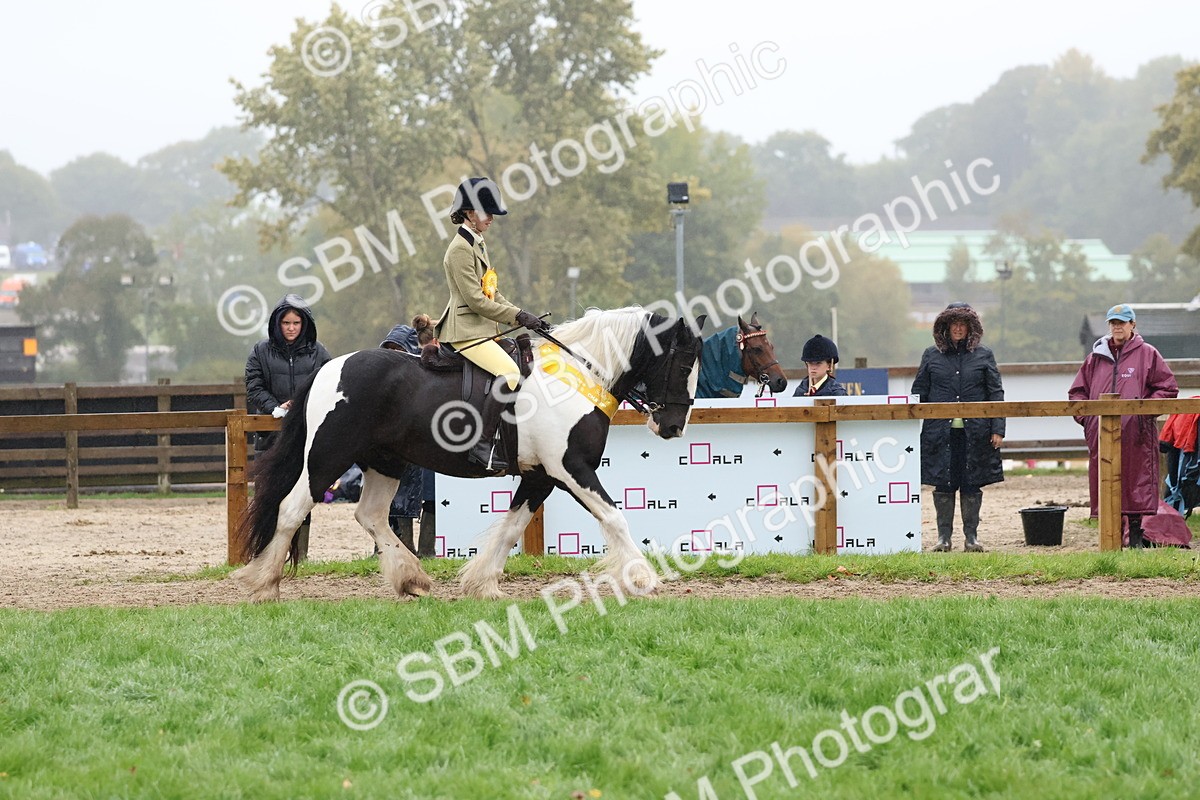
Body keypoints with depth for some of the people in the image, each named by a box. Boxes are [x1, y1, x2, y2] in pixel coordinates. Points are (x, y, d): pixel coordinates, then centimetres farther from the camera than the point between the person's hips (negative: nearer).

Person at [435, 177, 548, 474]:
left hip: (484, 328, 11)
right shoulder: (460, 249, -13)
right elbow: (476, 300, -19)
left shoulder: (478, 245, 18)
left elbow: (492, 293, 21)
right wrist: (519, 316, -17)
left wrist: (522, 317, 8)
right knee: (509, 373, -27)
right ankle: (483, 446, -29)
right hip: (466, 330, -11)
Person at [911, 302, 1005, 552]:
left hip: (974, 433, 0)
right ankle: (943, 536, 10)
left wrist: (998, 429, -2)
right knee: (943, 484, 1)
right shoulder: (932, 356, 7)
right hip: (940, 433, 0)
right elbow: (919, 394, 9)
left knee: (971, 484, 3)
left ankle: (971, 536, 11)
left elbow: (996, 394, 6)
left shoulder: (983, 356, 6)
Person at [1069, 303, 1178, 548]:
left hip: (1136, 435, -3)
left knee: (1137, 480, -5)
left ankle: (1136, 534, 1)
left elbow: (1168, 389, 5)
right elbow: (1077, 391, 20)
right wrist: (1085, 416, 4)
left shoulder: (1147, 354, 6)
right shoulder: (1096, 357, 15)